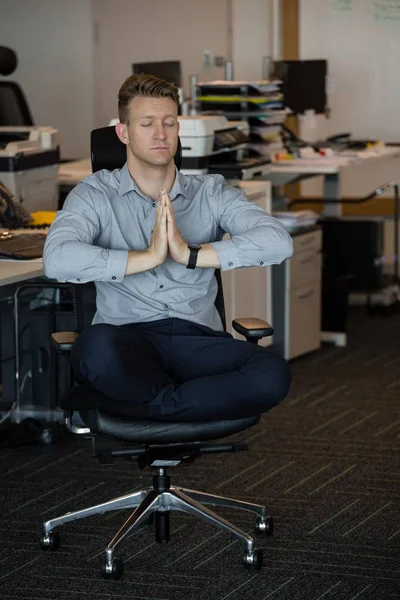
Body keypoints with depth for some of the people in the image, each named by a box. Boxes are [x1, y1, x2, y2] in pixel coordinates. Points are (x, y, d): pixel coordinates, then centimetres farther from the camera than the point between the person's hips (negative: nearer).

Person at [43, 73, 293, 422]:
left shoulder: (210, 193, 13)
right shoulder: (96, 194, 8)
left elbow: (279, 241, -5)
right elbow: (58, 259, -13)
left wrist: (192, 254, -14)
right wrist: (149, 257, -13)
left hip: (198, 340, 2)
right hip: (129, 338, -2)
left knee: (273, 374, -29)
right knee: (97, 346, -39)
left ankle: (144, 405, -13)